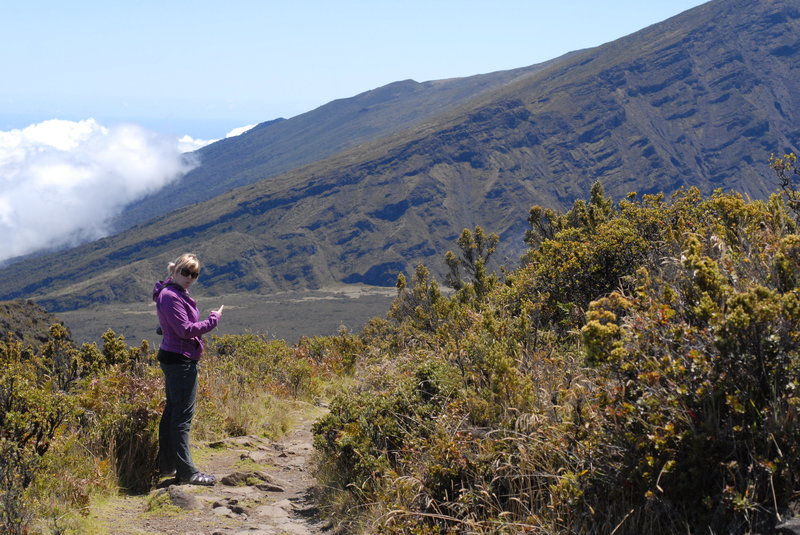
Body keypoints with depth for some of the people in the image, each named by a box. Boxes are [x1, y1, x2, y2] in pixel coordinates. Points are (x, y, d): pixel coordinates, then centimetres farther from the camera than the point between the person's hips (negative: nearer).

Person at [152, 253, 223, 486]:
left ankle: (167, 464, 25)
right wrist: (213, 320, -11)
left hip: (175, 359, 11)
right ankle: (186, 472, -7)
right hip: (180, 361, -11)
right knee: (182, 416, -9)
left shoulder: (178, 294, 15)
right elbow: (185, 330, -20)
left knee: (172, 412, 16)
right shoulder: (171, 296, -16)